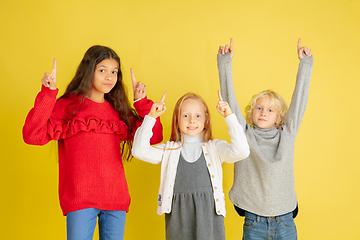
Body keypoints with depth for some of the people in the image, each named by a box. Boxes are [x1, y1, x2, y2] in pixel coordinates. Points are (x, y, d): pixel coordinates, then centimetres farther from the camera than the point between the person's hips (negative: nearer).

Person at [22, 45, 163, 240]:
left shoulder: (118, 111, 12)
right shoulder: (68, 106, 0)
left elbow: (154, 136, 11)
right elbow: (33, 135, -13)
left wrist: (142, 102, 4)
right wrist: (48, 93, -18)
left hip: (116, 198, 4)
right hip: (79, 199, -4)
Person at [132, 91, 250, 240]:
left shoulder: (215, 148, 7)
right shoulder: (168, 150, 9)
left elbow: (241, 152, -10)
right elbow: (139, 151, -4)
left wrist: (229, 116, -11)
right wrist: (151, 117, -7)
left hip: (209, 215, -1)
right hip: (178, 216, 1)